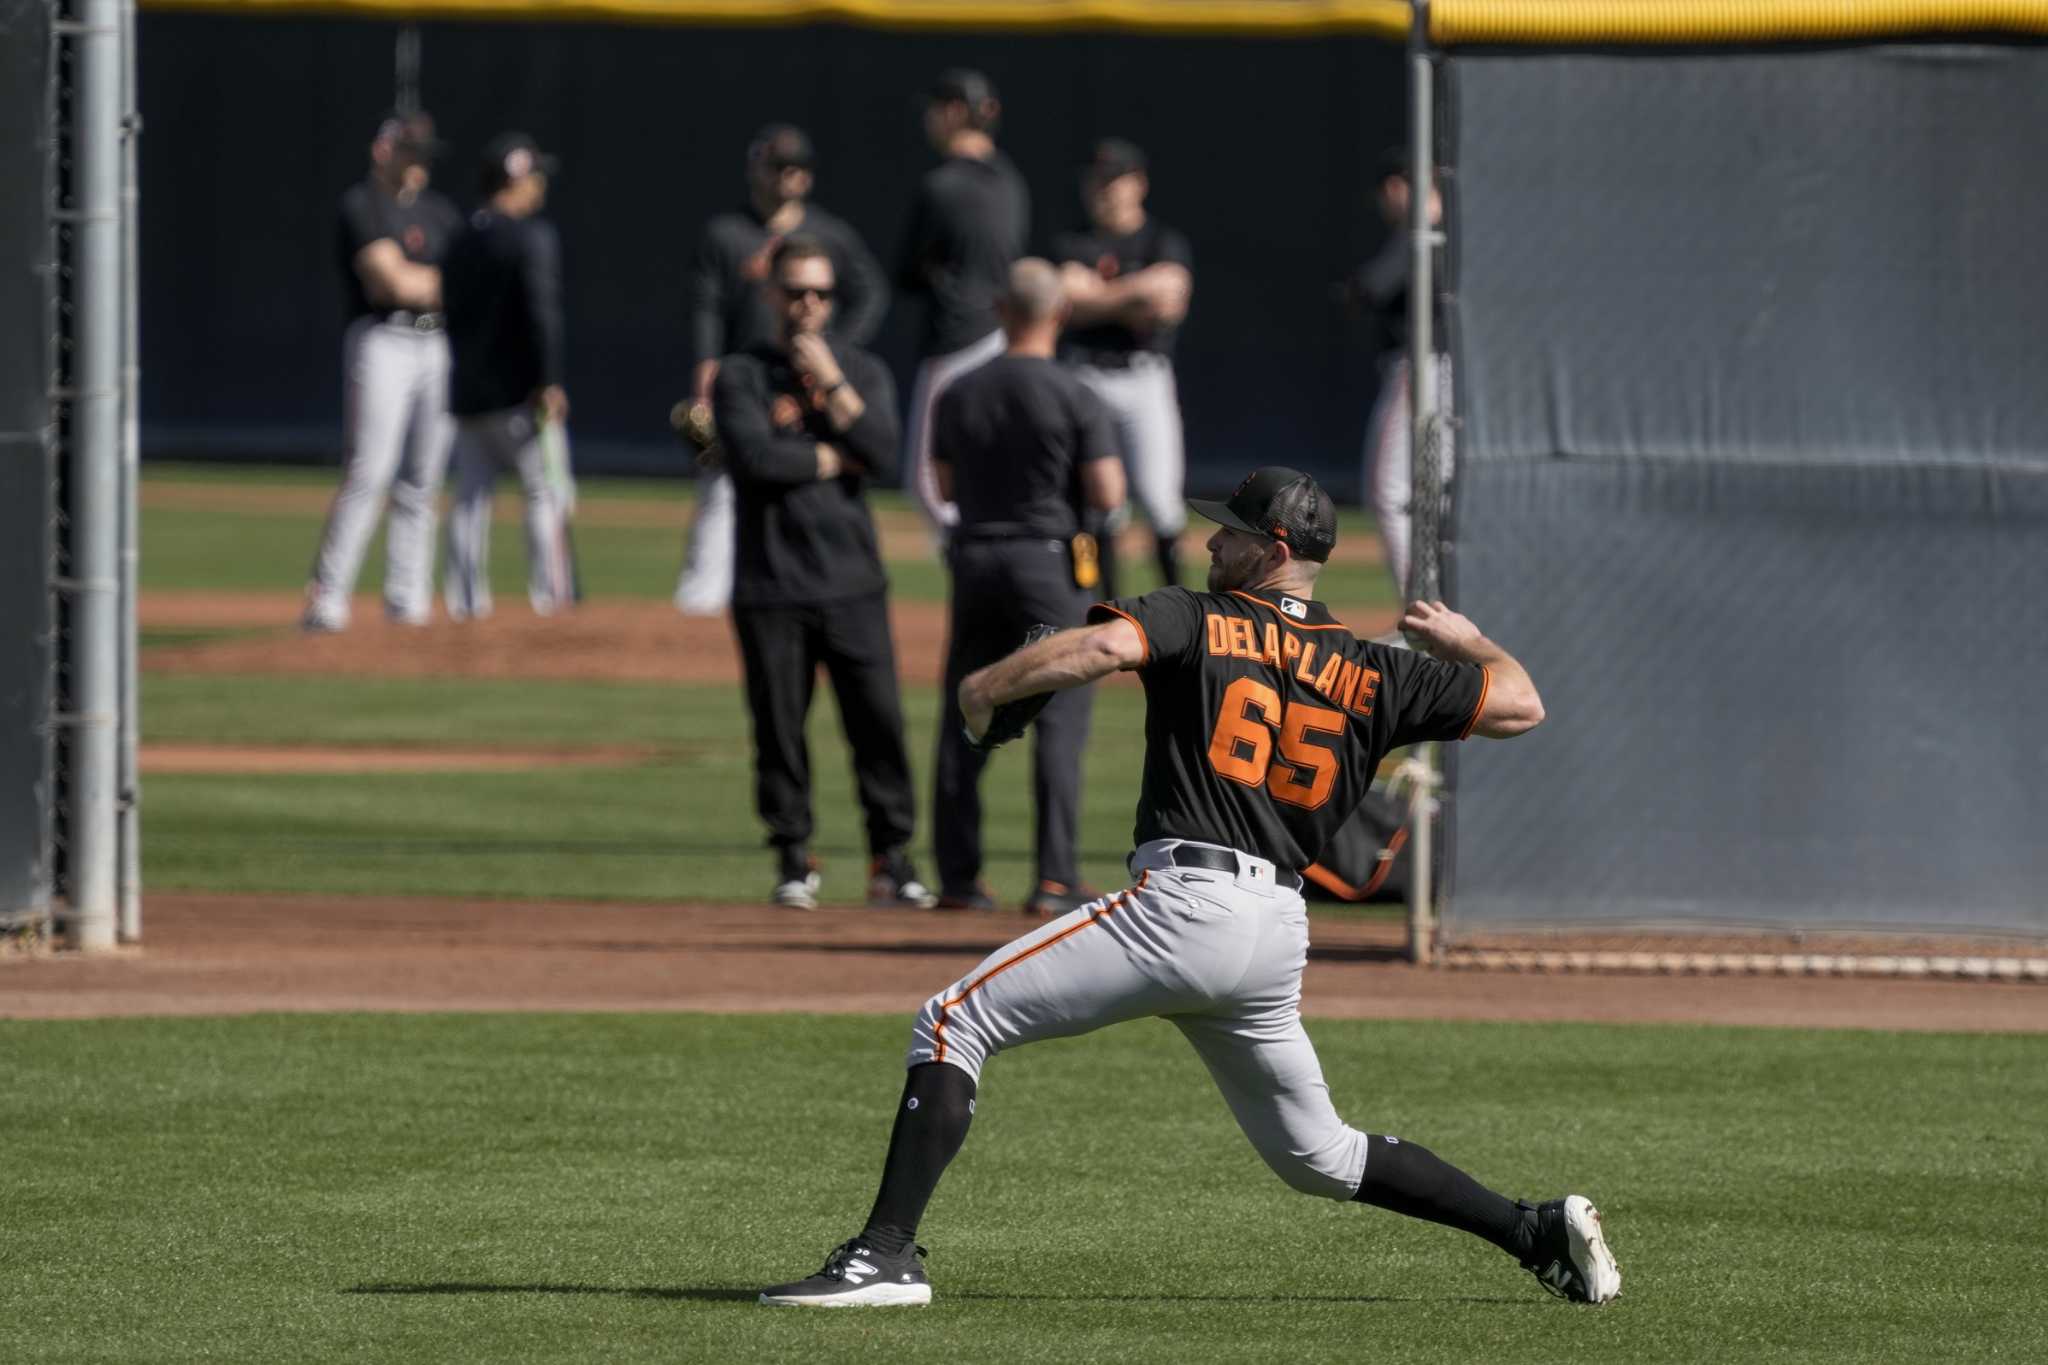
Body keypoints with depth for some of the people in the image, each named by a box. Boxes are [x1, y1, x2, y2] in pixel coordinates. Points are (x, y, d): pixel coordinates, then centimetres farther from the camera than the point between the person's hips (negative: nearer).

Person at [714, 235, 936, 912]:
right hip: (770, 588, -2)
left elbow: (884, 455, -5)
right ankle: (794, 863, 11)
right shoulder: (741, 375, 3)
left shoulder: (863, 372, 11)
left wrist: (829, 382, -8)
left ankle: (892, 862, 4)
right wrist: (837, 457, -5)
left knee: (879, 722, -4)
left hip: (852, 582, 2)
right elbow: (755, 456, -14)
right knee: (779, 728, 1)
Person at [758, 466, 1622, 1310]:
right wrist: (1466, 641, 37)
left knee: (951, 1023, -3)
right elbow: (1519, 704, 16)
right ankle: (1538, 1233, 16)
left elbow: (1103, 644, -18)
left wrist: (986, 688, -5)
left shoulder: (1197, 622, 2)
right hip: (1280, 933, 6)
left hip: (1183, 902, -6)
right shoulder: (1372, 675, 15)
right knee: (1317, 1156, 23)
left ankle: (887, 1253, -15)